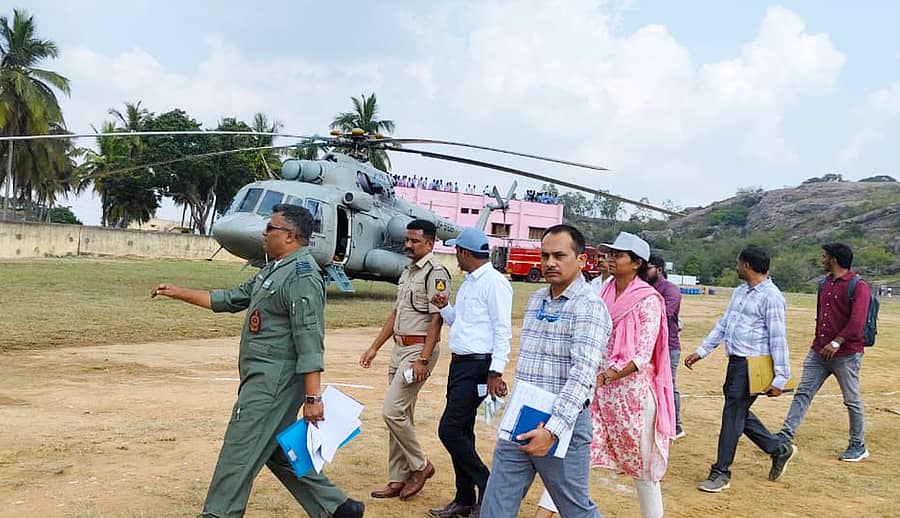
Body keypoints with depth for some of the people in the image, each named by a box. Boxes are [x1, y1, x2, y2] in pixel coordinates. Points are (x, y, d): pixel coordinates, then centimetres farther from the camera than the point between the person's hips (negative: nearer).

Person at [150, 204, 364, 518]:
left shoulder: (302, 277, -17)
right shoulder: (274, 270, 15)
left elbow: (310, 343, -23)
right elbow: (230, 299, 22)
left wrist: (313, 397, -26)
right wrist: (179, 293, 22)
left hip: (274, 381, -10)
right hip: (262, 377, 10)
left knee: (239, 451, -3)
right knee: (277, 452, 16)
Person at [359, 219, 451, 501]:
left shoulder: (435, 273, -12)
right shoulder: (407, 272, 16)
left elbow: (436, 319, -18)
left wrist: (422, 360, -23)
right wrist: (374, 348, 18)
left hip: (419, 350, -9)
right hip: (399, 349, 9)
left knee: (392, 411, -11)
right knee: (401, 414, 11)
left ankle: (420, 465, 7)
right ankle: (398, 480, 19)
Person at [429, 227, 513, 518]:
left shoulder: (494, 282, -13)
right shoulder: (468, 283, 16)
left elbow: (502, 330, -17)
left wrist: (495, 373, -22)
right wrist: (444, 307, 6)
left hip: (478, 366, -10)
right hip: (459, 363, 10)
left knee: (450, 430, -11)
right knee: (461, 432, 12)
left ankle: (488, 488, 3)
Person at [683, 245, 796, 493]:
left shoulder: (771, 296, -14)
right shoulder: (740, 292, 12)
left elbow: (778, 339, -16)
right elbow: (723, 324, 19)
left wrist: (780, 378, -17)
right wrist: (701, 351, 16)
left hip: (753, 366, -9)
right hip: (736, 362, 9)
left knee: (733, 415, -3)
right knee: (739, 413, 16)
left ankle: (721, 473, 9)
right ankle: (779, 450, 34)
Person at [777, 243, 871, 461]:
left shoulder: (858, 286, -12)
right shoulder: (824, 284, 13)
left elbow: (857, 321, -22)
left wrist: (837, 342, -27)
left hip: (846, 354, -7)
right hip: (819, 352, 7)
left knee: (852, 401, 6)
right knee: (802, 393, 1)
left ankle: (858, 447, 20)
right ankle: (785, 437, 0)